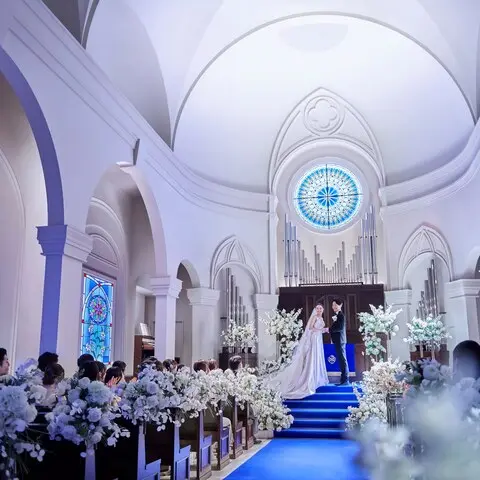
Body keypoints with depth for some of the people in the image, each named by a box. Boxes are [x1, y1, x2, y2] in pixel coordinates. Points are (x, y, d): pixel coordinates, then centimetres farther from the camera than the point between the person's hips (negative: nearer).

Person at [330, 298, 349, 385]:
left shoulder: (341, 315, -13)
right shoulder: (336, 315, 17)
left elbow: (340, 328, -22)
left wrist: (329, 329, -21)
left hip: (340, 340, -10)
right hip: (337, 341, 10)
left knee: (342, 360, -7)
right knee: (341, 360, 11)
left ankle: (345, 380, -4)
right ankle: (343, 379, 15)